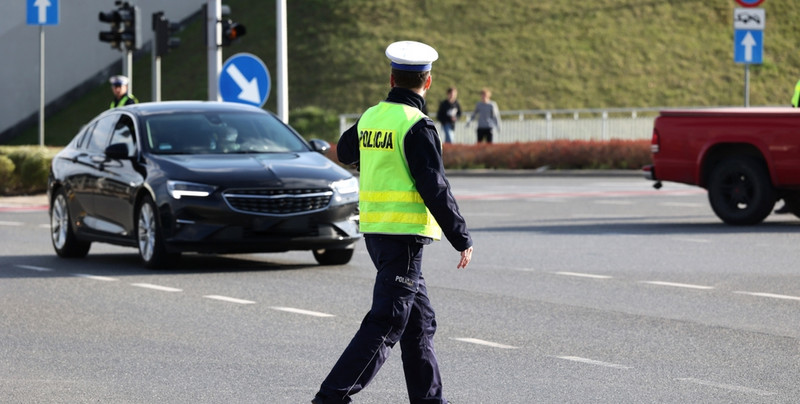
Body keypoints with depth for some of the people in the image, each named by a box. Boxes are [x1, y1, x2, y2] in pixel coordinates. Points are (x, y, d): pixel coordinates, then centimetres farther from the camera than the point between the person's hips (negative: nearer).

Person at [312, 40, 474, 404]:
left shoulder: (370, 118, 7)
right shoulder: (417, 126, -15)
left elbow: (345, 151, 29)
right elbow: (435, 189, -16)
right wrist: (462, 240, -11)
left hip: (374, 231, 8)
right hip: (405, 235, -8)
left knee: (420, 323, 16)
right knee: (384, 327, -7)